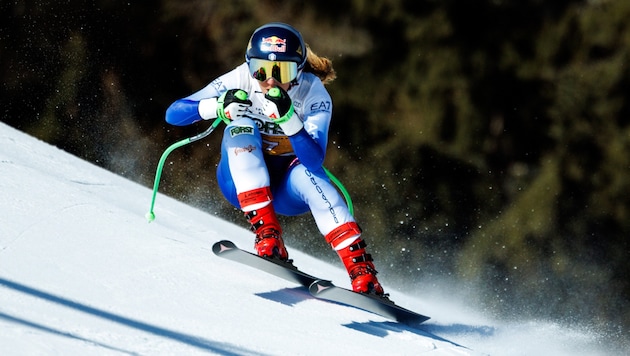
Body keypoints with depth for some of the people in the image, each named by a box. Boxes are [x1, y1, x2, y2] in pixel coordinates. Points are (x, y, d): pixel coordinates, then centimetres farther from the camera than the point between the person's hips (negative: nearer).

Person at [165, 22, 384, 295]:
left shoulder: (313, 95, -19)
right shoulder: (240, 81, -16)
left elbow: (315, 160, -32)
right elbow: (173, 113, -22)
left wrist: (287, 118, -46)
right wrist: (219, 106, -40)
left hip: (288, 188, -1)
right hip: (243, 183, 1)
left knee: (307, 172, -35)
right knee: (241, 126, -27)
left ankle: (362, 271, -37)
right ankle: (267, 235, -36)